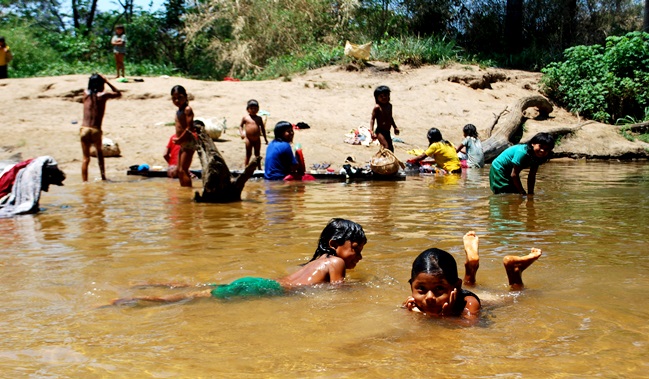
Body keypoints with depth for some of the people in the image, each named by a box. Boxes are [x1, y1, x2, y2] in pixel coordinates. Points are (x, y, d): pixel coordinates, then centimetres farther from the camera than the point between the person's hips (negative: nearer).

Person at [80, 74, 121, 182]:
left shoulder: (86, 94, 4)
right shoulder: (103, 95, -5)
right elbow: (118, 94, 11)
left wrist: (95, 79, 20)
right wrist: (107, 81, 10)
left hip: (84, 129, 2)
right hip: (96, 130, -2)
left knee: (85, 158, 10)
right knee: (99, 152, 26)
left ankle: (84, 181, 5)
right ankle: (103, 176, 27)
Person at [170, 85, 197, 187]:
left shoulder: (187, 109, -12)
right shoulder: (178, 111, 15)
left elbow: (189, 128, -20)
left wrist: (179, 139, -16)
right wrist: (177, 139, 3)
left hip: (189, 143, -10)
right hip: (183, 144, 10)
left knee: (183, 170, -12)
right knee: (180, 170, 15)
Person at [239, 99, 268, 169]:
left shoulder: (259, 118, 6)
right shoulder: (245, 118, 0)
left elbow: (262, 128, 12)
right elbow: (241, 126, 8)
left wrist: (265, 138, 12)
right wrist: (241, 133, -11)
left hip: (257, 139, 2)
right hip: (248, 139, -2)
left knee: (257, 154, 12)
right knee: (248, 154, 6)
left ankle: (259, 168, 21)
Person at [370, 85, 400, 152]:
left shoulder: (389, 106, 8)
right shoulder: (377, 107, -14)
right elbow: (372, 119, -13)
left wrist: (395, 127, 28)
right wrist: (372, 132, -21)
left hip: (387, 132, 8)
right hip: (380, 131, -8)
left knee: (391, 148, 13)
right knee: (386, 147, -19)